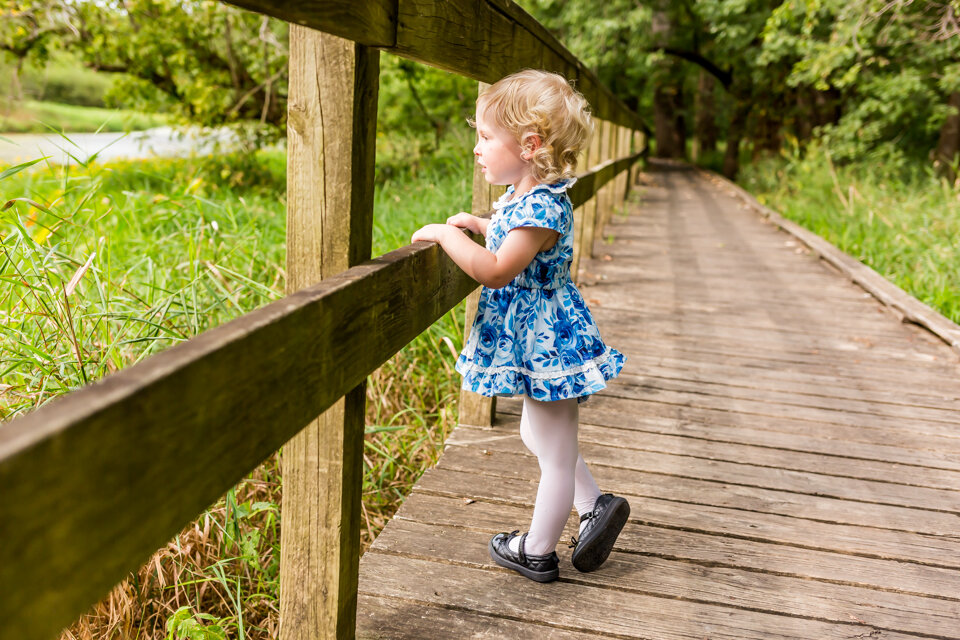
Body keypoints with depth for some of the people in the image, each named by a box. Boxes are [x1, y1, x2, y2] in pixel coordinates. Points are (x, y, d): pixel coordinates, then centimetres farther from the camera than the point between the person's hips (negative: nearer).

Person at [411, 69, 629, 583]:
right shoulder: (525, 196, 5)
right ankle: (595, 505, 36)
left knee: (555, 456, 8)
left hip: (546, 345, -10)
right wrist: (475, 224, 12)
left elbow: (496, 271, -31)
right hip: (539, 340, 10)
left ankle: (538, 552, 24)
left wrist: (446, 234, -21)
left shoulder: (541, 207, -26)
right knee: (537, 436, 26)